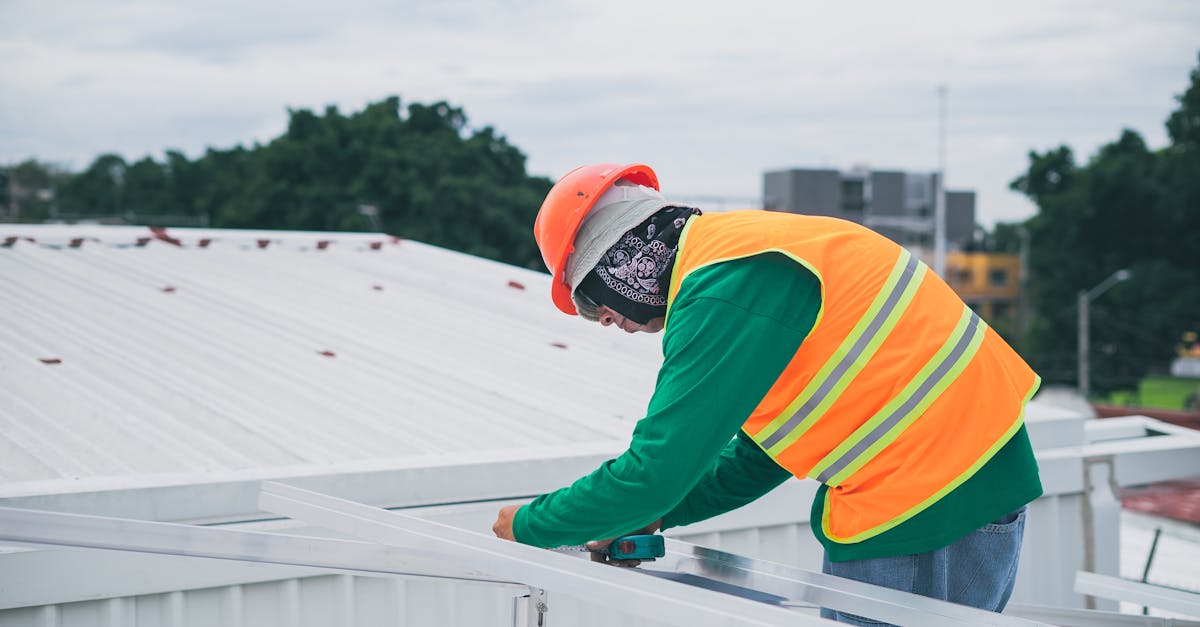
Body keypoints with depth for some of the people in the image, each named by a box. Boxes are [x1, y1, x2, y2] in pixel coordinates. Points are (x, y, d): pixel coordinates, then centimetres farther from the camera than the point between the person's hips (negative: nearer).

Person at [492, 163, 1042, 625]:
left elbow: (657, 469, -18)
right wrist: (648, 516, 16)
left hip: (924, 506, -10)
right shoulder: (742, 245, 15)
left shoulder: (721, 292, -18)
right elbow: (760, 458, 22)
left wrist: (530, 525, -4)